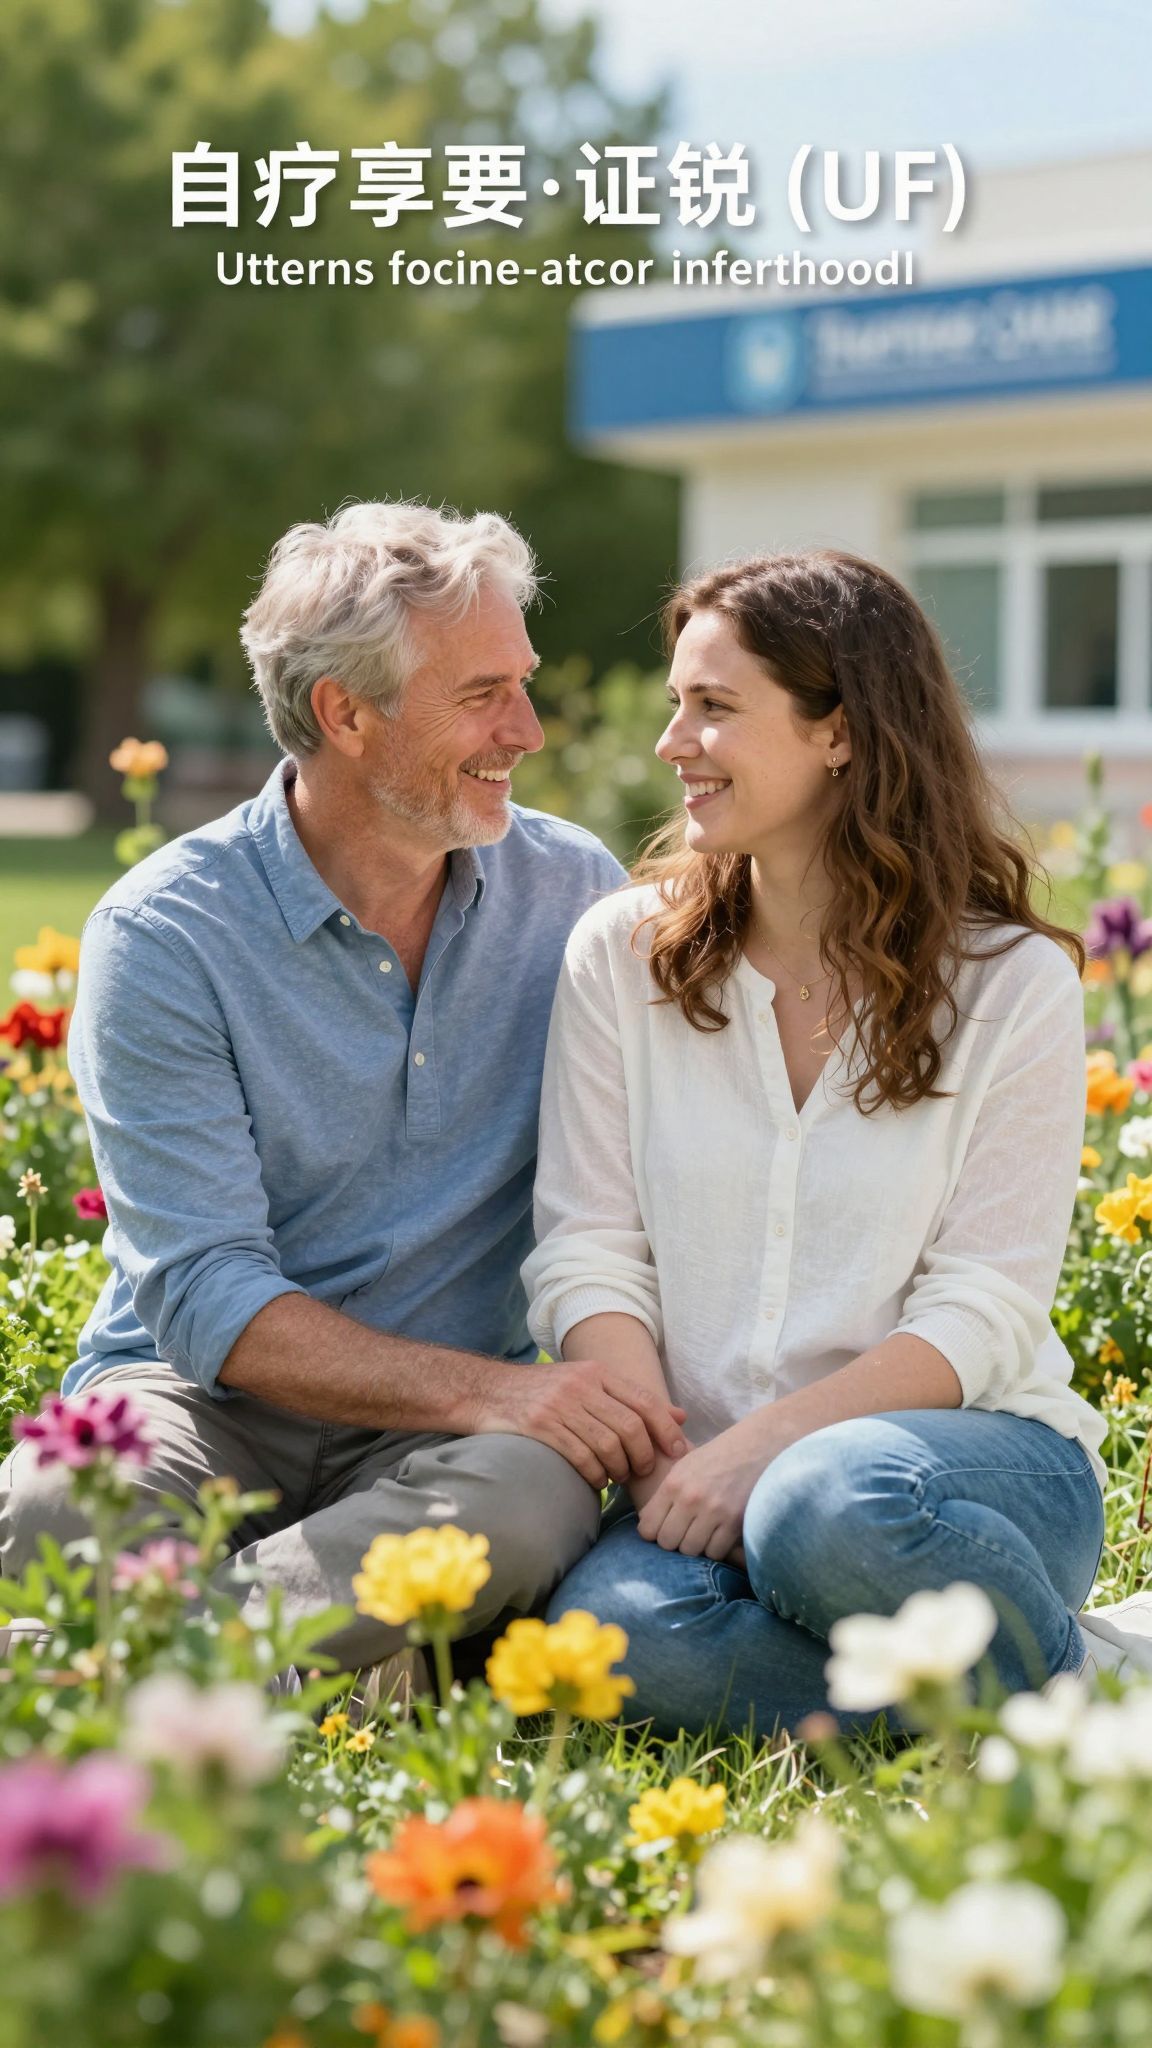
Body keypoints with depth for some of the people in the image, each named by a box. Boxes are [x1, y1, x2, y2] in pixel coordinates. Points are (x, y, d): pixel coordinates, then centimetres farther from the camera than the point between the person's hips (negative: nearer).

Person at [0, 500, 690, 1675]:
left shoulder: (574, 895, 4)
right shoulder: (162, 936, -8)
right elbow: (206, 1301, -14)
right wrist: (484, 1390, -27)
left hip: (436, 1441, 3)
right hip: (206, 1402, -2)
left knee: (536, 1497, -34)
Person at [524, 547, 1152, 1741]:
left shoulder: (1014, 983, -2)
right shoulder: (621, 956, 6)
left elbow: (982, 1312, -7)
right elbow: (585, 1252, 1)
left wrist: (758, 1444, -20)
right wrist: (663, 1464, -16)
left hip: (975, 1454, -2)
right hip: (709, 1472, 2)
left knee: (828, 1510, -37)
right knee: (620, 1625, -32)